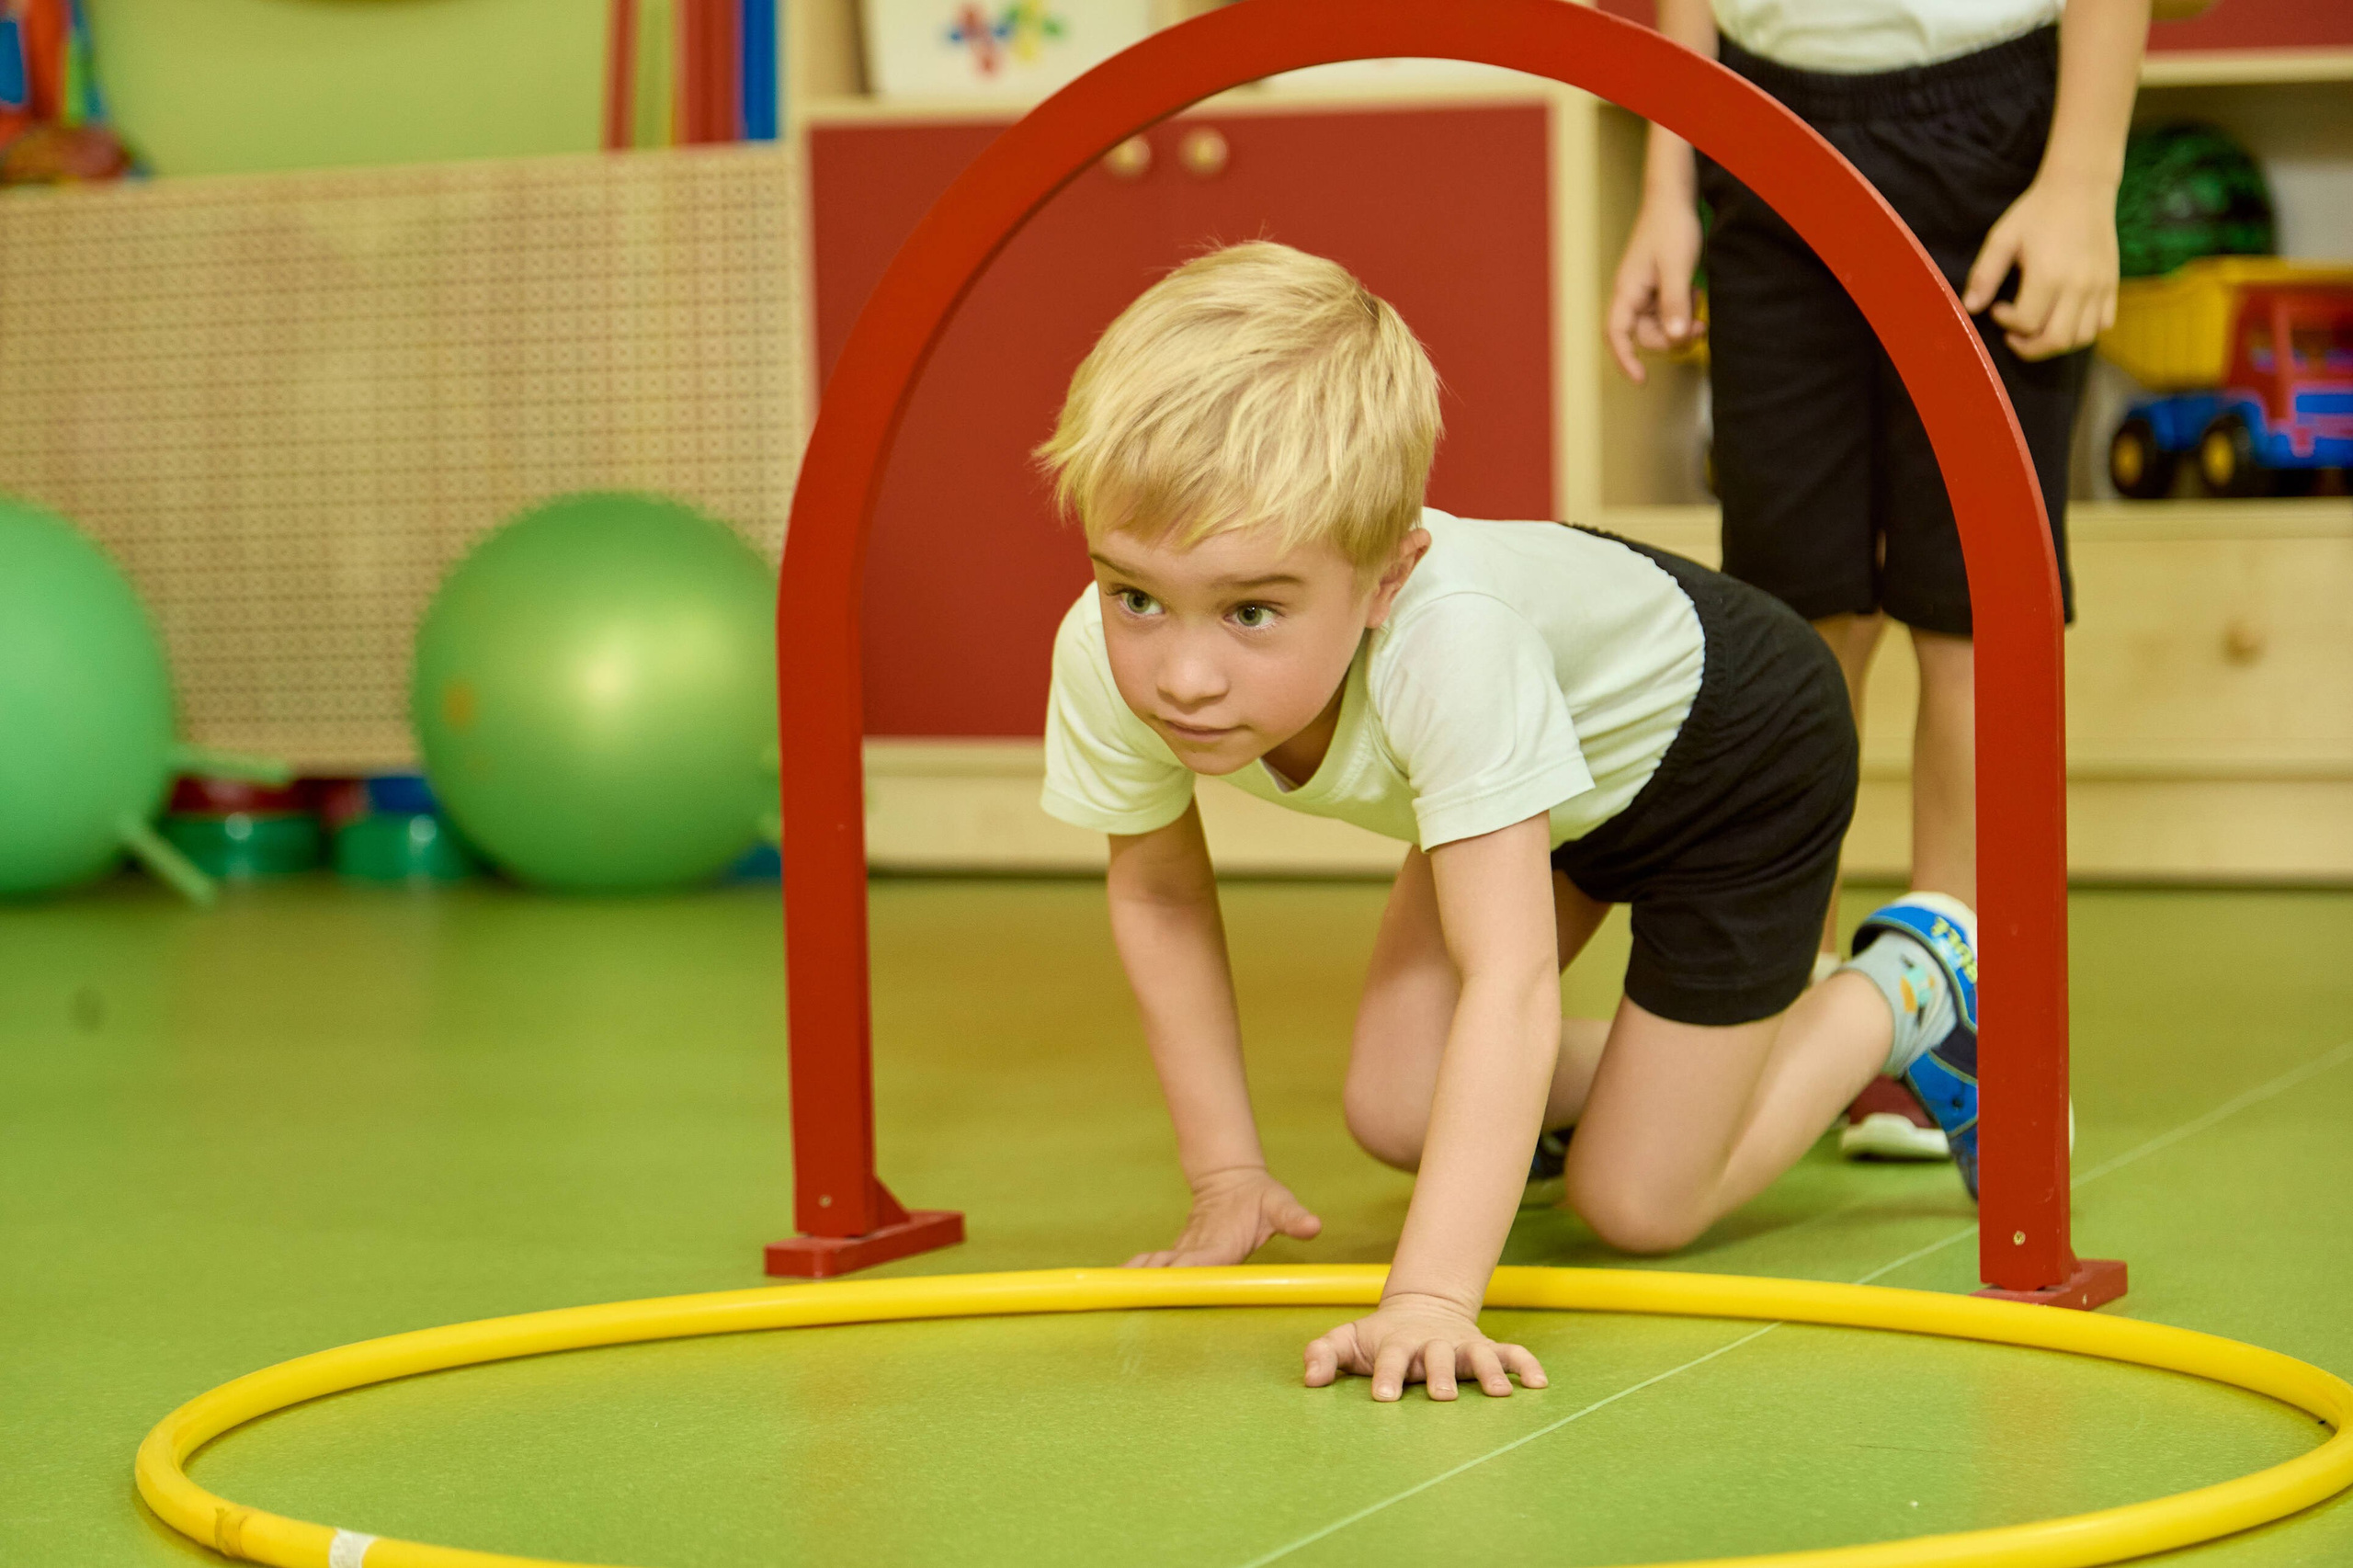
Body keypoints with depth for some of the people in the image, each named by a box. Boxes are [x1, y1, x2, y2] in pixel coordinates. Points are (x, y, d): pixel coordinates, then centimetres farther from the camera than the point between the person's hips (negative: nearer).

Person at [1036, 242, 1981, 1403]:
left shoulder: (1448, 648, -47)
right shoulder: (1109, 659, -29)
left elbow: (1510, 983, -50)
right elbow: (1159, 891, -9)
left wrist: (1431, 1299, -58)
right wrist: (1228, 1179, -8)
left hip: (1731, 749, -6)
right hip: (1551, 782, 6)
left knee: (1636, 1206, -4)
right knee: (1394, 1117, 1)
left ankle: (1907, 995, 19)